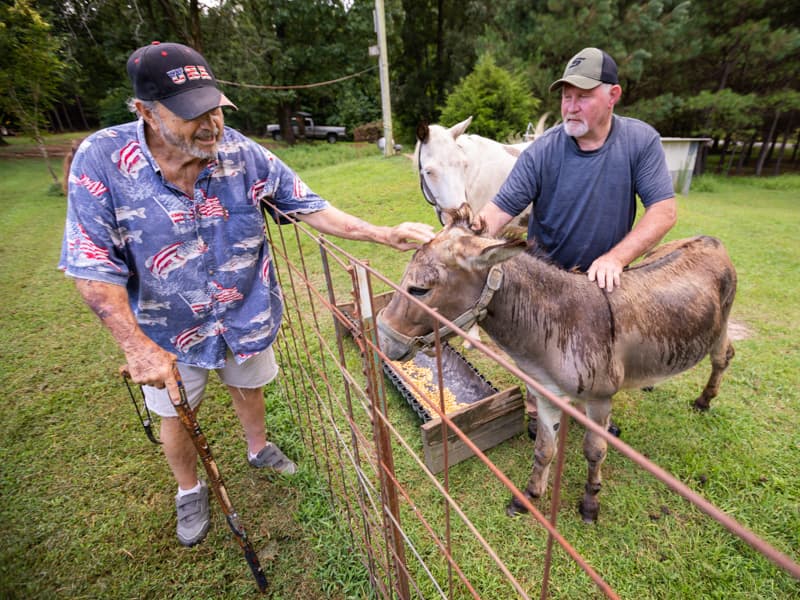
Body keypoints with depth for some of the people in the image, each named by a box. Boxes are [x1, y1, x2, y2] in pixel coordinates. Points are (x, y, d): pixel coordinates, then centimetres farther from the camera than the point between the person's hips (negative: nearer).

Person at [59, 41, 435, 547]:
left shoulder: (243, 154, -17)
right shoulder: (101, 162, -21)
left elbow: (310, 207, -12)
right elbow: (93, 268, -18)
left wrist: (385, 234, -19)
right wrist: (136, 345, -27)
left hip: (247, 315, 2)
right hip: (166, 331, -1)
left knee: (249, 388, 25)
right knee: (175, 414, 20)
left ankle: (259, 449, 58)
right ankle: (190, 491, 51)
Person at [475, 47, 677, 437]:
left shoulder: (641, 141, -13)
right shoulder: (542, 151, -18)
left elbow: (664, 210, -17)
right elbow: (502, 208, -22)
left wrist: (616, 258, -31)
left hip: (605, 279, 2)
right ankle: (539, 412, 41)